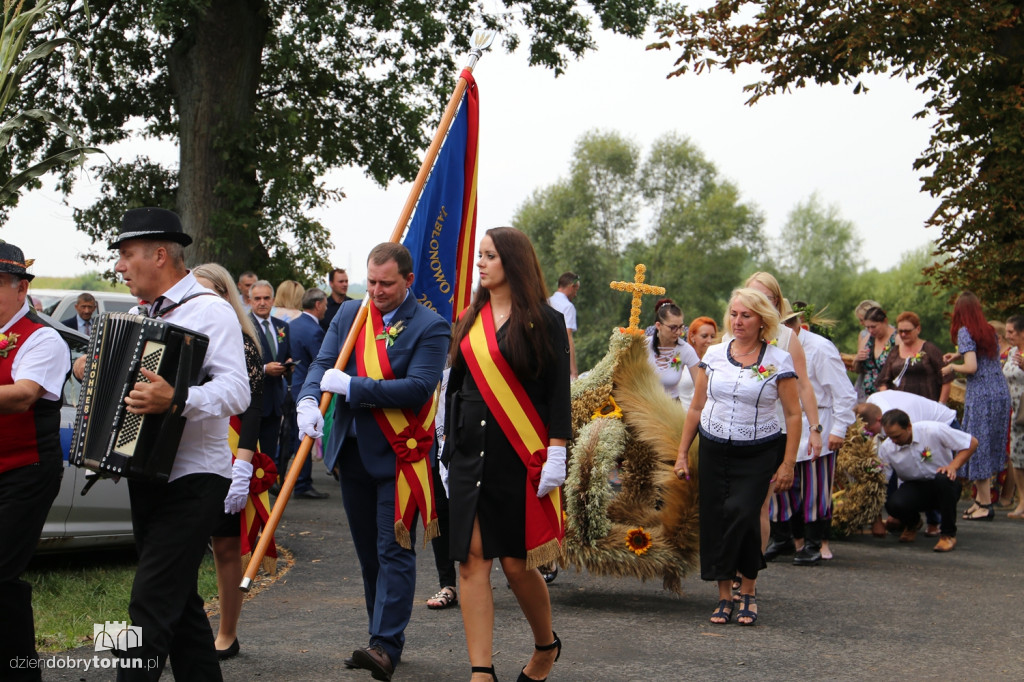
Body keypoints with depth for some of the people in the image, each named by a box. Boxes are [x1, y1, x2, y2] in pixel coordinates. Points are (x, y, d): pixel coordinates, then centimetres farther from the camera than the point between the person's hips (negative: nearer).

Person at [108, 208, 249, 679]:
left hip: (193, 481, -9)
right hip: (148, 476, 9)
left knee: (151, 604, -13)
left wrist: (176, 400, -38)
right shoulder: (145, 314, 17)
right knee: (179, 601, 14)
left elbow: (236, 390, -23)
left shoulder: (210, 311, -10)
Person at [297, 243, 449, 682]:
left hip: (400, 455, -6)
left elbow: (419, 387, -20)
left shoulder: (430, 327, -9)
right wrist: (309, 400, -19)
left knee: (394, 550, -8)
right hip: (353, 452, 6)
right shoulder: (349, 314, 9)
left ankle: (386, 646, -11)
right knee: (368, 553, 12)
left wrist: (352, 386, -21)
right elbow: (323, 363, 3)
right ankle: (385, 639, 21)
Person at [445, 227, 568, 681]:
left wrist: (556, 452, -12)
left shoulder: (543, 320, -3)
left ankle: (546, 644, 26)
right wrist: (447, 450, 14)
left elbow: (558, 392, -5)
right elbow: (456, 386, 16)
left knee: (516, 563, -1)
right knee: (472, 561, -3)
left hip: (519, 455, -5)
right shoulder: (470, 320, 12)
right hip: (470, 453, 5)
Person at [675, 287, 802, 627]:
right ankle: (724, 597, 11)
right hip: (714, 450, 4)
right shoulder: (714, 354, 6)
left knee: (741, 512, -20)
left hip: (758, 453, -3)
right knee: (714, 520, 0)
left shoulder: (778, 360, -3)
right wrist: (682, 453, 11)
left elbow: (794, 414, -1)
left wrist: (788, 463, -6)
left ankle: (748, 592, -4)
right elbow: (696, 407, 13)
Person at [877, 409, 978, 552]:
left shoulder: (933, 430, -18)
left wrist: (953, 466, -24)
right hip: (915, 487, 2)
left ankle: (948, 534, -19)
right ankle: (912, 523, 11)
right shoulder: (885, 448, -9)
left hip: (944, 486, -2)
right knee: (893, 504, -30)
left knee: (943, 478, -39)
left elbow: (972, 443, -11)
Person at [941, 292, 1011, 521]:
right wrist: (959, 354, 23)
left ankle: (985, 505, -1)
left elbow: (971, 367, -17)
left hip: (980, 395, -7)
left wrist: (952, 367, 0)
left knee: (978, 446, -1)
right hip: (1002, 392, 7)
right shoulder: (990, 331, 13)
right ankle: (981, 499, 16)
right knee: (990, 446, 12)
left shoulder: (965, 332, -8)